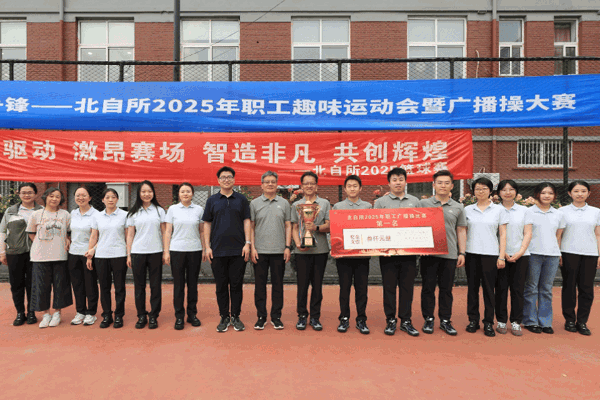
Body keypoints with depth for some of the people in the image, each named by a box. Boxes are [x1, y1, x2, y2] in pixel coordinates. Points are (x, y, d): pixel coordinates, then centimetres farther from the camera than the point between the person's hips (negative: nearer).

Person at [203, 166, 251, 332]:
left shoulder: (241, 199, 6)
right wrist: (207, 246, -1)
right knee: (221, 285, 7)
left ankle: (235, 316, 16)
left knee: (237, 284, 4)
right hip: (218, 250, 1)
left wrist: (247, 243, -5)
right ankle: (224, 317, 18)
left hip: (238, 250, 0)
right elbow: (207, 224, 7)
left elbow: (246, 222, 4)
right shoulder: (212, 200, 7)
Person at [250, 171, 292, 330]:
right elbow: (251, 227, 5)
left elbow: (288, 226, 7)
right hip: (260, 251, 0)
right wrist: (252, 247, -4)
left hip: (279, 251, 1)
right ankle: (261, 316, 18)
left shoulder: (284, 203, 8)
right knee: (260, 285, 5)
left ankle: (276, 317, 18)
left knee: (278, 284, 6)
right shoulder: (255, 203, 6)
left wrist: (288, 247, -1)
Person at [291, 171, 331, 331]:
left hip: (320, 250, 0)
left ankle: (315, 317, 17)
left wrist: (316, 227, -17)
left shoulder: (325, 203, 8)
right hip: (302, 251, 0)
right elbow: (294, 228, 10)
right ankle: (302, 316, 17)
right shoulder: (296, 205, 12)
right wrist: (298, 243, -7)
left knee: (317, 284, 5)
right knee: (302, 284, 4)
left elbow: (329, 226, 2)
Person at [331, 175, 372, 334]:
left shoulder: (368, 207, 10)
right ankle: (344, 319, 17)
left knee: (362, 288, 5)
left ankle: (361, 320, 17)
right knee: (344, 287, 6)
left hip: (362, 254, 1)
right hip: (343, 254, 0)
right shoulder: (337, 207, 9)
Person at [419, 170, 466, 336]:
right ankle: (428, 319, 18)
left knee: (446, 289, 9)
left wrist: (462, 253, 5)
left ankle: (445, 320, 21)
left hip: (449, 254, 2)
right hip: (428, 253, -1)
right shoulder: (424, 204, 4)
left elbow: (461, 231, 12)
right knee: (428, 287, 5)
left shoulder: (458, 207, 10)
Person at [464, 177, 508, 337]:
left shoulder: (499, 210, 6)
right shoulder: (467, 210, 9)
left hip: (490, 254, -1)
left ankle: (488, 323, 13)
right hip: (472, 253, 1)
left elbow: (503, 235, 4)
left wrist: (502, 256, -2)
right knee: (472, 287, 6)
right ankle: (473, 320, 17)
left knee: (489, 288, 2)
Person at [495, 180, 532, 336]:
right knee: (501, 288, 2)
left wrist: (520, 252, -7)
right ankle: (501, 321, 12)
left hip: (520, 255, 2)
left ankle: (516, 322, 14)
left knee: (518, 288, 4)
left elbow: (528, 233, 6)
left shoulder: (523, 210, 10)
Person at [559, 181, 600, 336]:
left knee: (587, 288, 2)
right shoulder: (563, 211, 5)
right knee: (569, 287, 3)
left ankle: (582, 321, 13)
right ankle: (570, 320, 13)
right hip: (569, 253, -2)